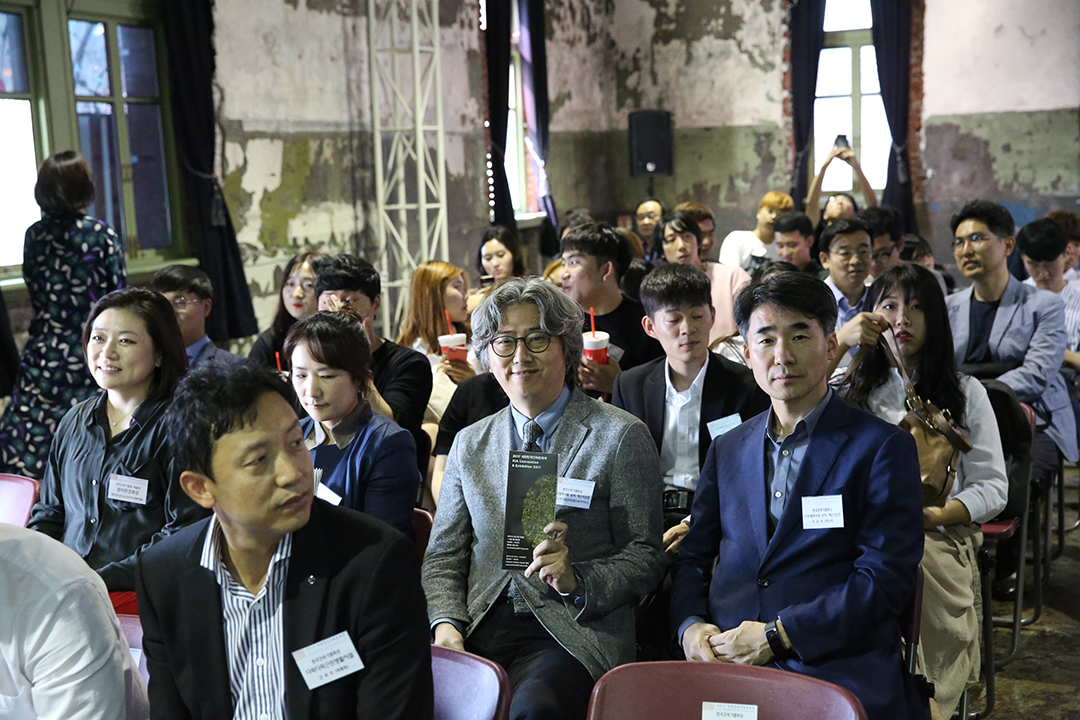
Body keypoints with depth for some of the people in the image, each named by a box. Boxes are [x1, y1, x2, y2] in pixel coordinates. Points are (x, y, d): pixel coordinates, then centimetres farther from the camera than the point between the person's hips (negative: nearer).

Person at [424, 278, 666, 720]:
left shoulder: (622, 437, 3)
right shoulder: (469, 445, 16)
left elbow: (646, 558, 2)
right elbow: (443, 556, 16)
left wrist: (576, 580, -15)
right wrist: (446, 622, -2)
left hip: (574, 635, -3)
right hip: (480, 631, 4)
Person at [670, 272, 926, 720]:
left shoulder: (883, 447, 3)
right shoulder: (727, 450, 19)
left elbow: (887, 577, -5)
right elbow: (693, 555, 20)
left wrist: (777, 636, -12)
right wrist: (690, 626, -1)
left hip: (838, 674, -3)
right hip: (724, 665, 4)